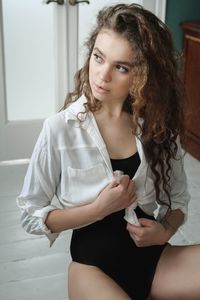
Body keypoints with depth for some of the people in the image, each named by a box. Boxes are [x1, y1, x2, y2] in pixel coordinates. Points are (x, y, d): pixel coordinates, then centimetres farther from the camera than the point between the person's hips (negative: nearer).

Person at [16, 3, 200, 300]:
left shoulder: (159, 124, -2)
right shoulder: (60, 129, -10)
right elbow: (31, 216, -4)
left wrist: (166, 230, -11)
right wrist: (101, 207, -15)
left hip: (153, 256, 4)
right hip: (94, 262, -3)